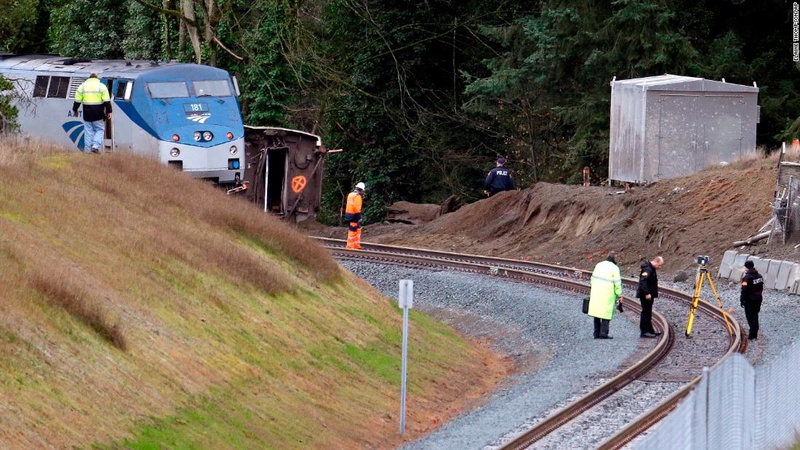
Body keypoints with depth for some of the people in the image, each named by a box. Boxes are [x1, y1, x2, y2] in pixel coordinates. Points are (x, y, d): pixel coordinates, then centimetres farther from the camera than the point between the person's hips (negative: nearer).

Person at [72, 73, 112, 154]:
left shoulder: (82, 86, 8)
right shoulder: (102, 86, 2)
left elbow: (77, 100, 7)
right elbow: (107, 101, -5)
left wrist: (75, 110, 19)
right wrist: (109, 112, -3)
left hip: (87, 113, 2)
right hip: (98, 114, -2)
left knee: (88, 131, 7)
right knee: (99, 130, 7)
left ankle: (88, 150, 7)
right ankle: (96, 146, -10)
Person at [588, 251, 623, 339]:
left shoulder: (599, 265, 10)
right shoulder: (614, 268, -8)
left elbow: (592, 279, 15)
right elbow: (617, 284, -9)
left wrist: (591, 291, 23)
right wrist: (619, 295, 0)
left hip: (595, 294, 5)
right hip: (607, 295, -5)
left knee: (597, 313, 12)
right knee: (606, 314, 0)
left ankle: (596, 333, 13)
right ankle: (603, 333, -6)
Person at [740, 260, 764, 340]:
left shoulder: (747, 277, -19)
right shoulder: (759, 276, 6)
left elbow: (744, 291, -19)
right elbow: (761, 288, 13)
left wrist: (742, 300, -11)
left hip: (750, 300, -7)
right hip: (758, 299, 7)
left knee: (750, 316, -2)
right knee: (755, 316, 16)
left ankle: (753, 334, -6)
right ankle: (754, 333, 22)